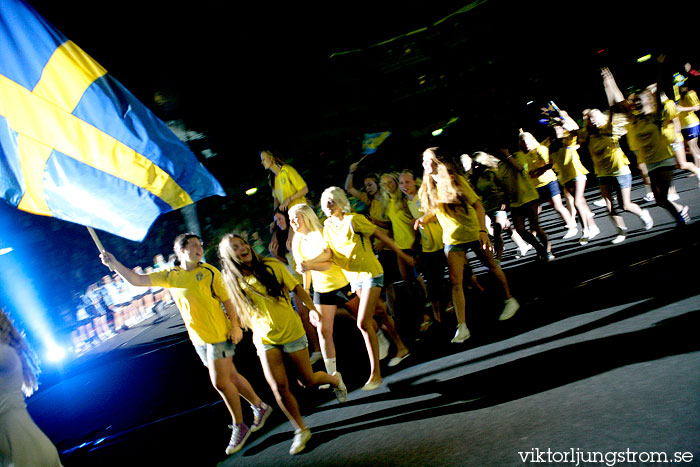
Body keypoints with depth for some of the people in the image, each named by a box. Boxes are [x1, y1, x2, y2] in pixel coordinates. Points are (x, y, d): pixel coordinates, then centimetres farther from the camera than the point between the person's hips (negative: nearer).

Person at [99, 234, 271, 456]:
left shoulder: (209, 272, -9)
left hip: (220, 333, -5)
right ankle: (260, 407, 34)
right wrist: (115, 264, -15)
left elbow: (227, 300, -8)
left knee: (220, 381, -5)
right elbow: (136, 280, -2)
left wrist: (235, 326, -13)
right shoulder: (170, 276, 3)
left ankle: (239, 426, 15)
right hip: (198, 337, 5)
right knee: (230, 377, 14)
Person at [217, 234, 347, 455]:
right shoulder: (233, 281, -3)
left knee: (308, 380, 7)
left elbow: (296, 288, -3)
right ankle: (301, 431, 15)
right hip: (265, 339, 2)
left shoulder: (272, 266, -9)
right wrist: (254, 330, 10)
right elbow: (242, 312, 10)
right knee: (279, 387, -5)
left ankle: (335, 379, 42)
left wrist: (312, 308, -11)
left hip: (291, 332, -2)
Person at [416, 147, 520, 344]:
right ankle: (462, 327, -9)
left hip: (474, 233, -2)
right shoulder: (428, 188, 2)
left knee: (491, 266, 15)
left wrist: (482, 230, -20)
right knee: (456, 281, -8)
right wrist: (423, 218, -6)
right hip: (452, 239, 3)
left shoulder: (456, 181, -10)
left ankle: (509, 300, 39)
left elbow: (477, 205, -10)